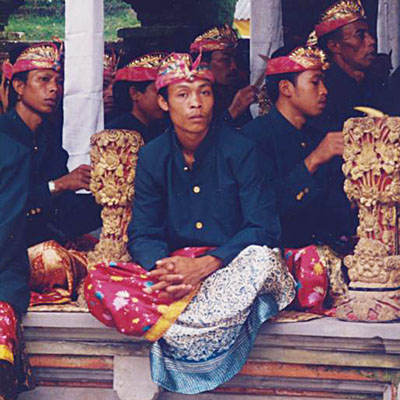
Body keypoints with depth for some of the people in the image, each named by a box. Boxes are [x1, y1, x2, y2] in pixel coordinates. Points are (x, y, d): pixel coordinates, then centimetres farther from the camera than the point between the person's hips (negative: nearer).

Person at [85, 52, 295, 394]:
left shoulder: (240, 149, -4)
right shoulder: (153, 157, 6)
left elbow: (264, 228, -10)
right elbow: (142, 235, 4)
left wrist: (205, 266, -24)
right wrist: (164, 267, -21)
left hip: (229, 265, -3)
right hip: (173, 267, 3)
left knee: (262, 258, -38)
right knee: (99, 285, -25)